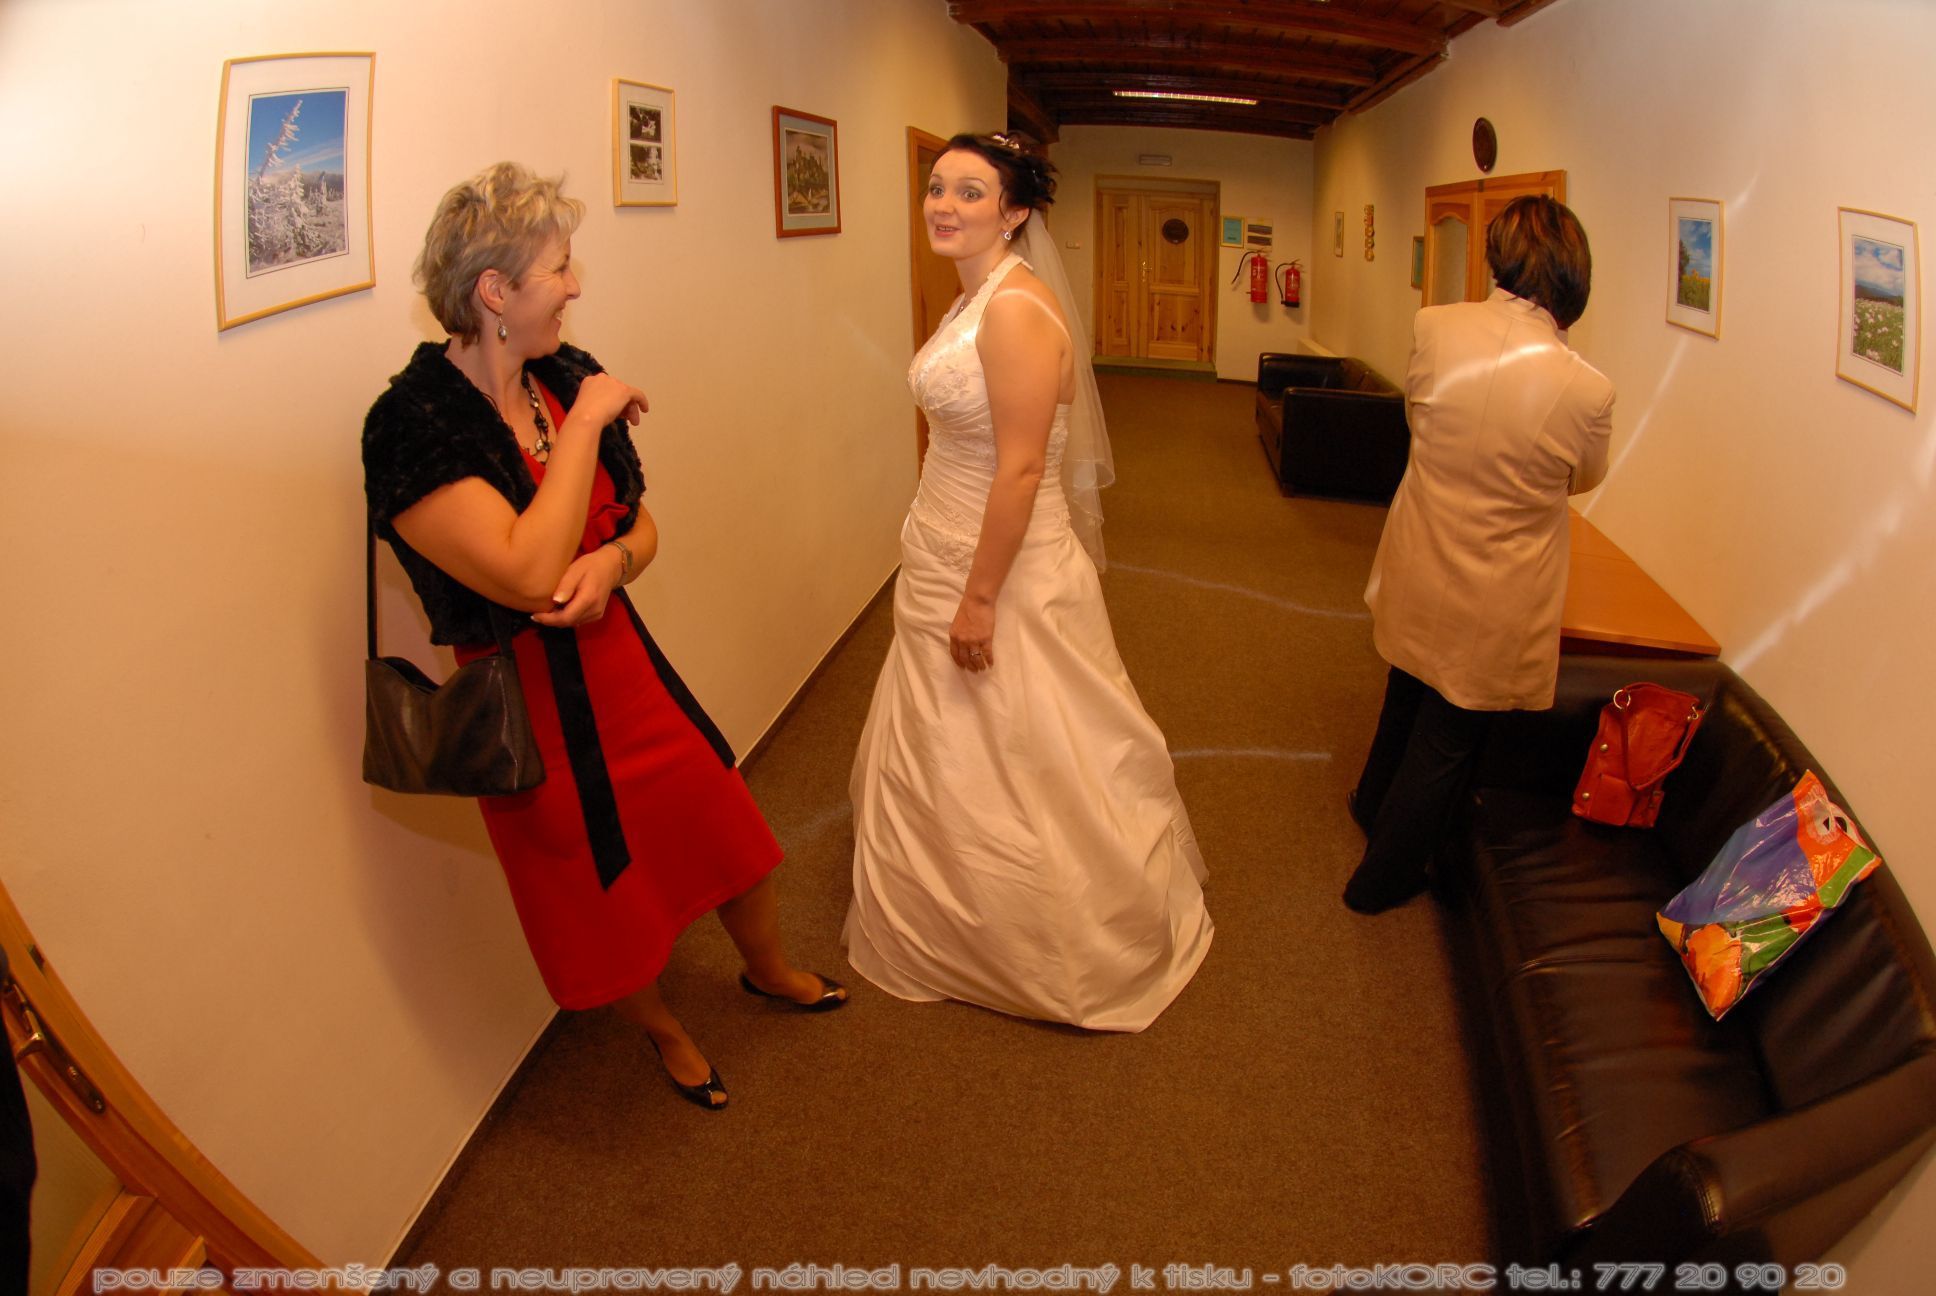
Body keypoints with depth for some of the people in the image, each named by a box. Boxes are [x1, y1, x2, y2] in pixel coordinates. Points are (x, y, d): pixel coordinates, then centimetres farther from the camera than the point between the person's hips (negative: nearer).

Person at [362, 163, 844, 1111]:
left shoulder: (566, 377, -3)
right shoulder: (413, 426, -23)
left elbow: (640, 523, 6)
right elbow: (527, 573, -33)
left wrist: (610, 560, -18)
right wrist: (586, 423, -26)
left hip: (619, 657, 6)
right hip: (529, 700, -5)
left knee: (725, 821, 17)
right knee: (607, 894, 14)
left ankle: (768, 969, 49)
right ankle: (663, 1032, 45)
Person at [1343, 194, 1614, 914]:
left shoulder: (1434, 328, -17)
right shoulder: (1586, 390, -24)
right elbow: (1584, 480, -2)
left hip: (1415, 576, 4)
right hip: (1494, 605, -4)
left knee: (1406, 700, 30)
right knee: (1446, 745, 16)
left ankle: (1372, 804, 56)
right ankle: (1382, 878, 33)